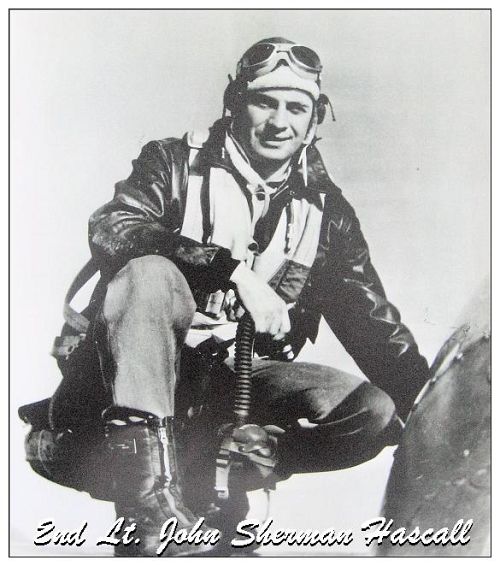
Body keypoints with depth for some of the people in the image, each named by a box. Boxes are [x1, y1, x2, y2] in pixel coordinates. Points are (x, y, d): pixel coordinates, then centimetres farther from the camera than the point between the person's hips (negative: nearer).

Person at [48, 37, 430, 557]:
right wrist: (232, 269, -28)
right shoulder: (176, 162, 2)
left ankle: (207, 468, -19)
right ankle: (150, 489, -35)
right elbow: (110, 227, -17)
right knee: (147, 273, -32)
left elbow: (372, 319, 8)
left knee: (375, 411, -19)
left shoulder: (327, 211, 9)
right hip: (154, 363, -2)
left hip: (242, 376, 3)